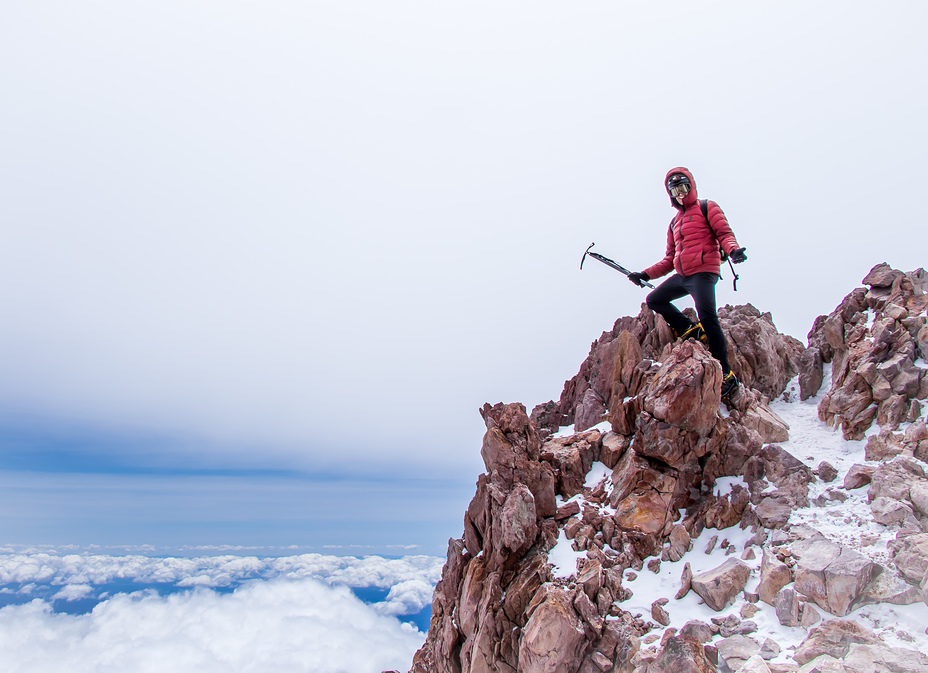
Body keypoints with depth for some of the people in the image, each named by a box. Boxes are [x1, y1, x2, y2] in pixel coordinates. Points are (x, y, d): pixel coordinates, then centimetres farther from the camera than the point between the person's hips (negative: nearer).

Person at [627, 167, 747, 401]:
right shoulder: (675, 222, 25)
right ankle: (693, 331, -1)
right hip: (682, 276, 8)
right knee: (654, 299, 6)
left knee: (708, 318, -20)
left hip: (703, 272, -8)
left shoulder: (707, 208, 8)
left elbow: (724, 233, -5)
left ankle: (726, 375, -17)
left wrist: (732, 250, -27)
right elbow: (670, 259, 26)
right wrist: (645, 275, 17)